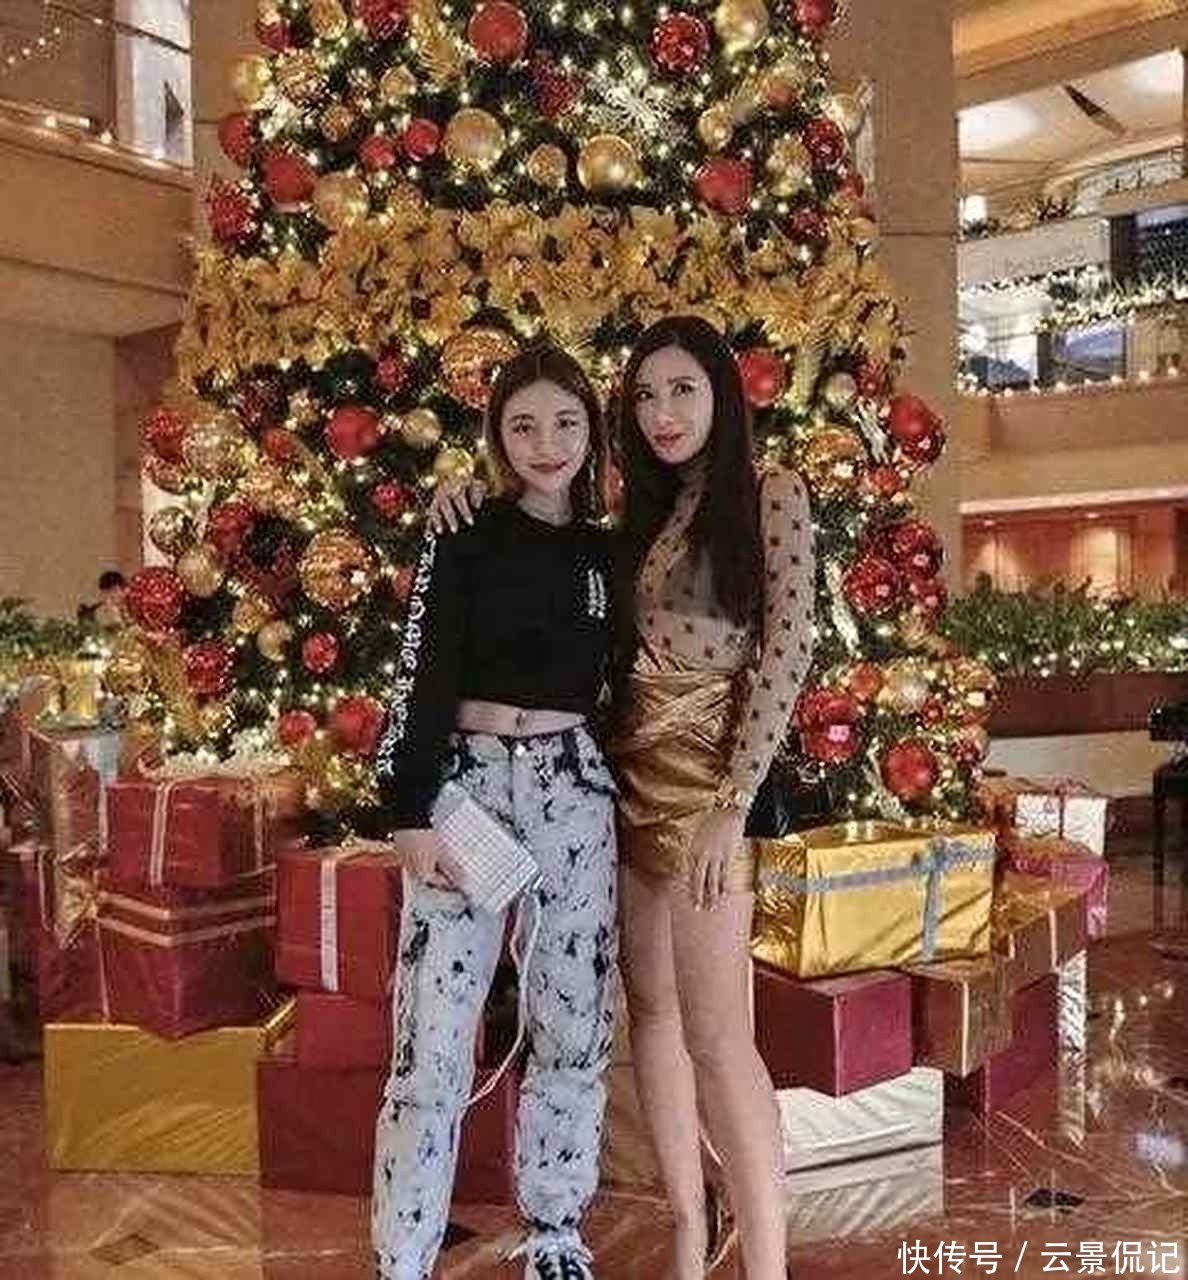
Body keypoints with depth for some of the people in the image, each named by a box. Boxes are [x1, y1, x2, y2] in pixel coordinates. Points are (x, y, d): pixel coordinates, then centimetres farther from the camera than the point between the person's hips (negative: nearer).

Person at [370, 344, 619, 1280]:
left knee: (574, 1025, 10)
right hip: (469, 782, -3)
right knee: (434, 1034, -3)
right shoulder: (464, 538, 0)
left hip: (574, 792, 4)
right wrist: (411, 810, -13)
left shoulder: (606, 555, 11)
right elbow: (423, 677, -6)